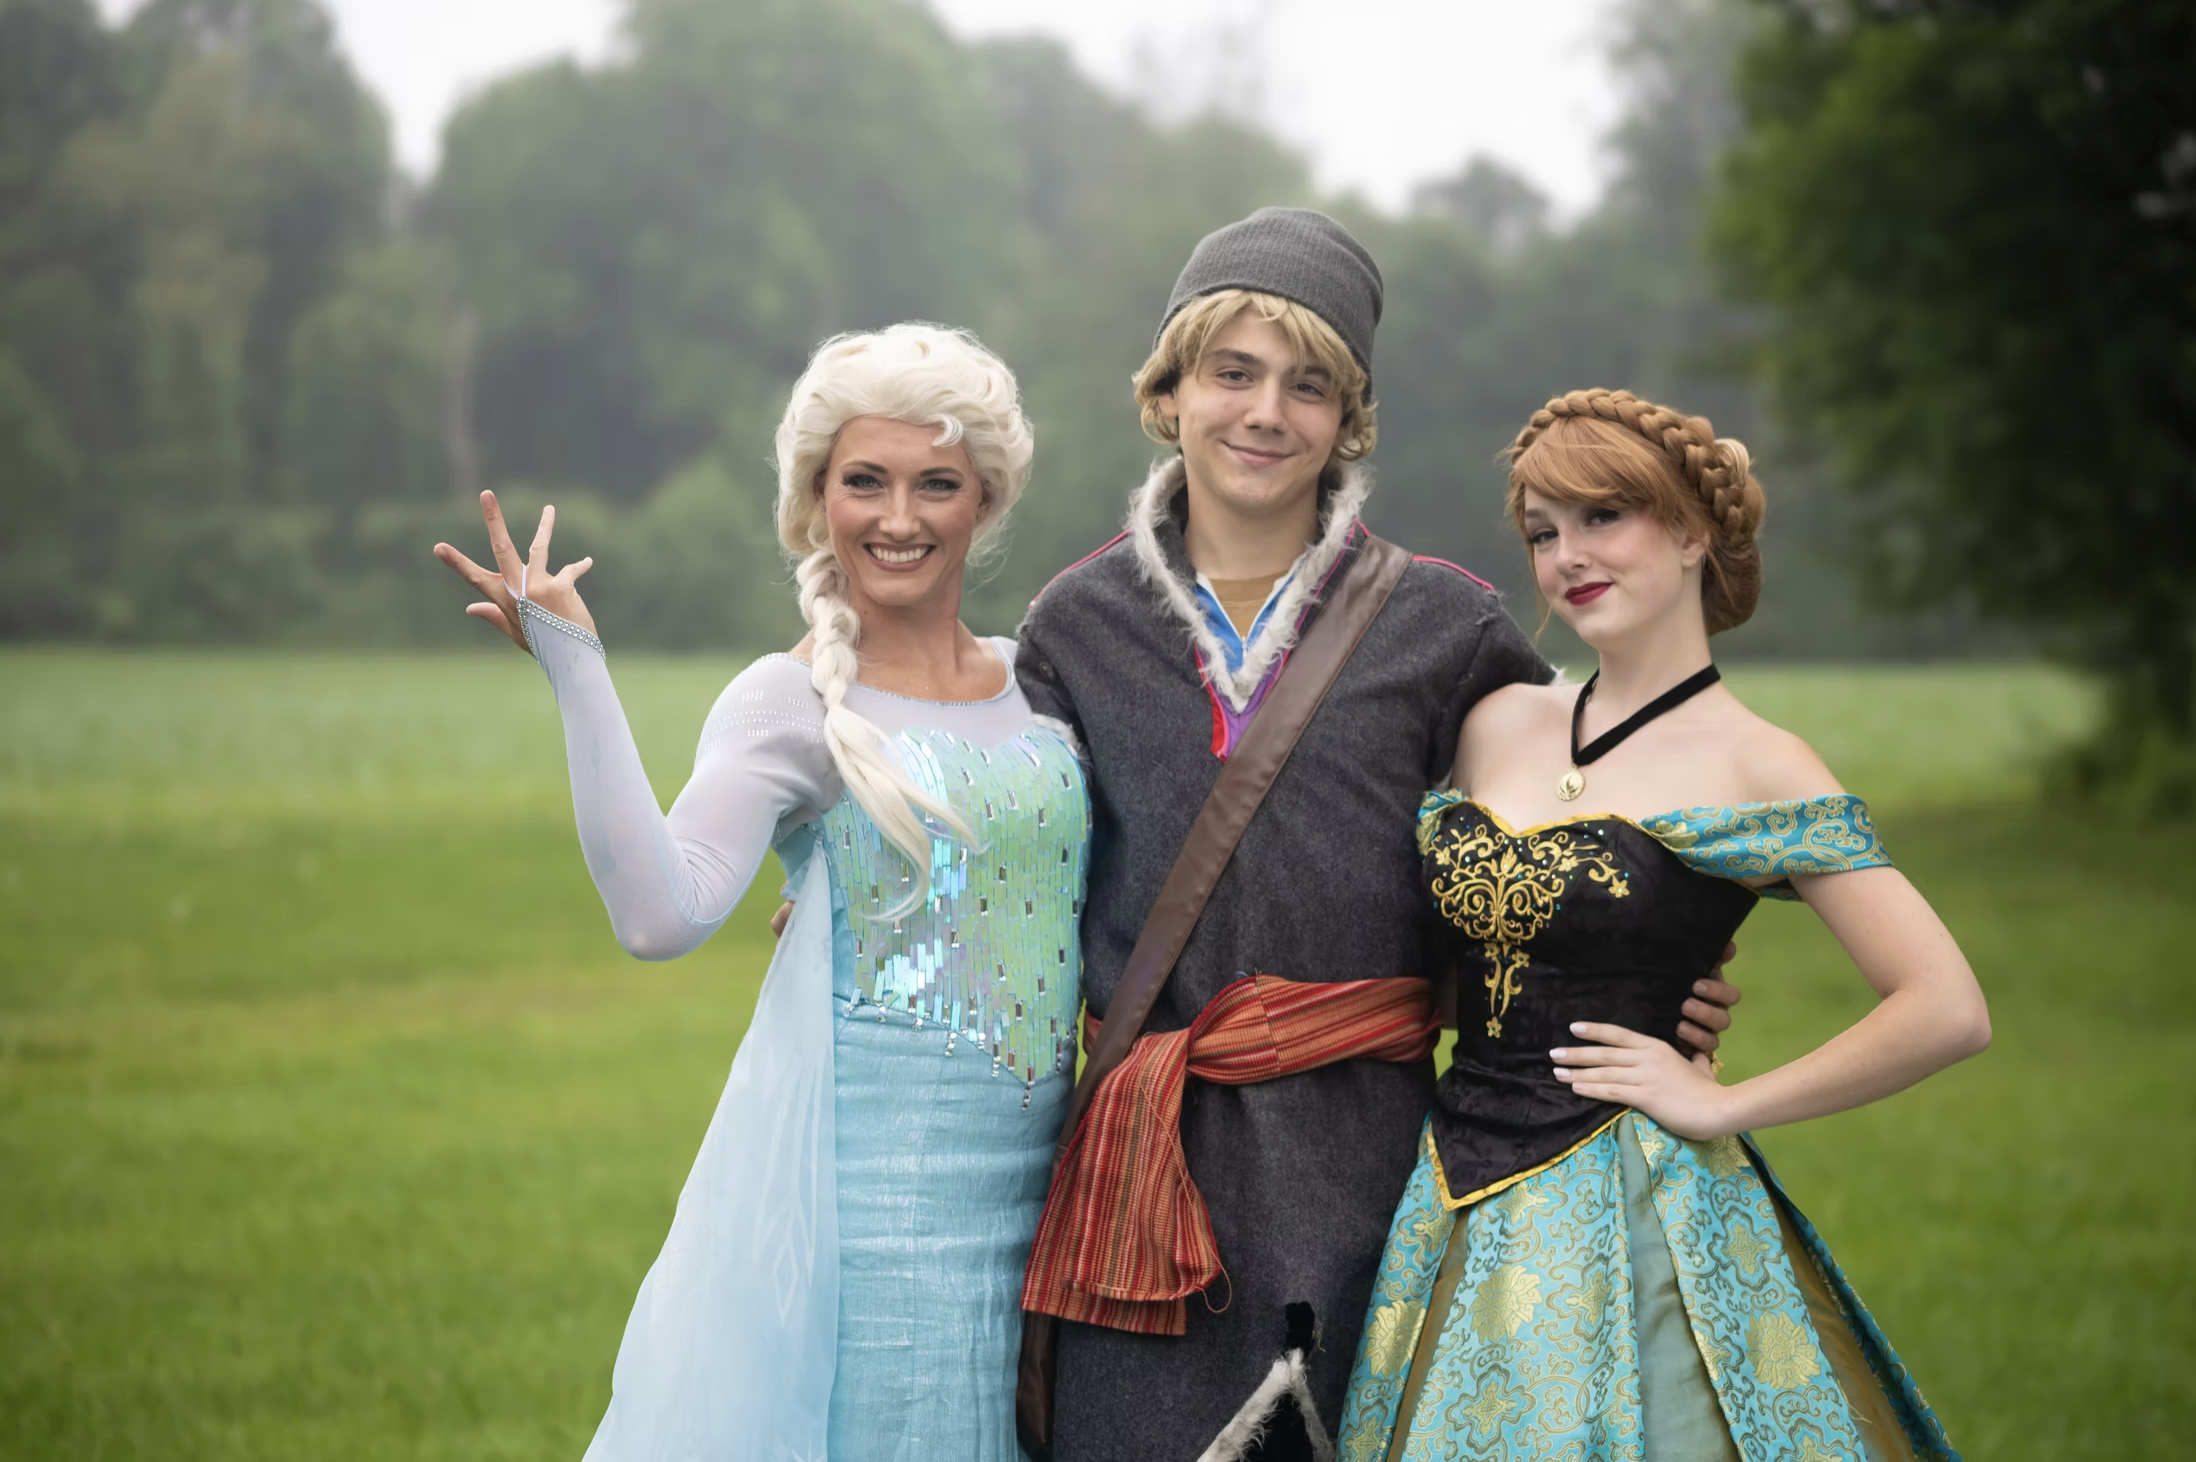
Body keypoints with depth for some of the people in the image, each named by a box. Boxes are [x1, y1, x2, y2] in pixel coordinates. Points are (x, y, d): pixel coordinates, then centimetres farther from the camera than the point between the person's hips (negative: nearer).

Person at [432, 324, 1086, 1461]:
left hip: (1024, 1191, 5)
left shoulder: (1038, 685, 11)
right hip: (854, 1189, -4)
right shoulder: (790, 705, -4)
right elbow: (662, 913, -21)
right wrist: (573, 666, -21)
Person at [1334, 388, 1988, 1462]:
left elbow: (1948, 1012, -15)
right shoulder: (1497, 724, 8)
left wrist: (1720, 1106, -11)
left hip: (1629, 1209, -5)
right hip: (1461, 1207, 5)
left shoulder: (1756, 768, -8)